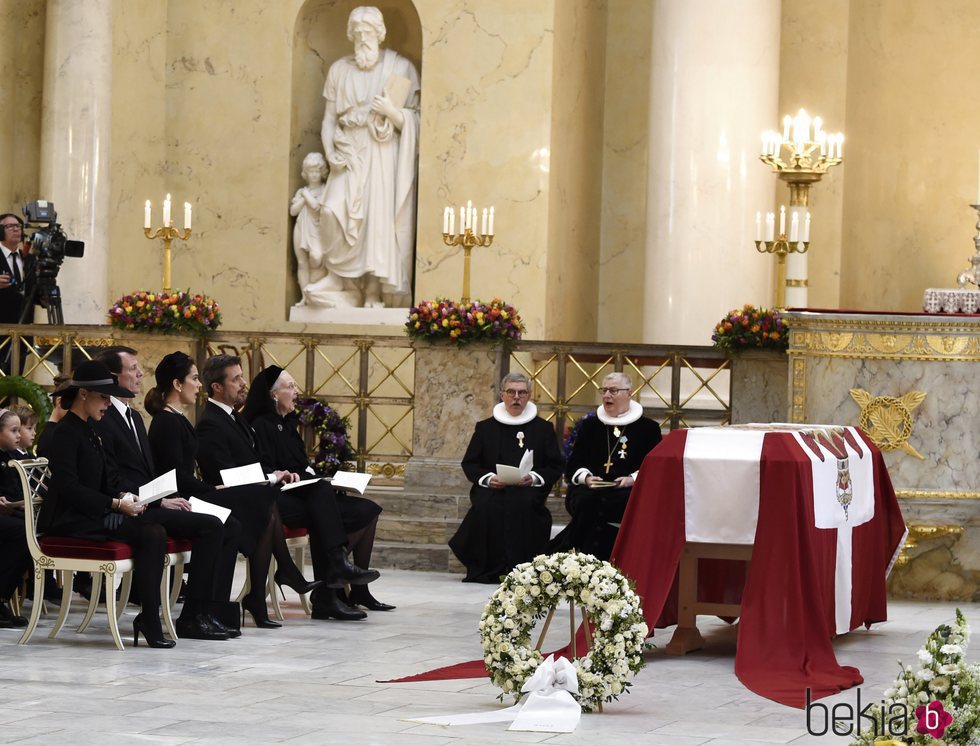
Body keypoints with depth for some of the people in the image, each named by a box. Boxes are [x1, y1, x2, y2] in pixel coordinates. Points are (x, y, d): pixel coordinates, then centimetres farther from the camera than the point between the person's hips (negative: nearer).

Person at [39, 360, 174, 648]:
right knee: (151, 535, -23)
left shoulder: (89, 431, 18)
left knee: (156, 533, -14)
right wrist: (115, 503, -20)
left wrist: (122, 495, -2)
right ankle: (149, 623, -20)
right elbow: (68, 487, -19)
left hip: (92, 514, 9)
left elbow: (105, 479, 21)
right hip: (70, 521, -9)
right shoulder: (66, 432, -10)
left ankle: (149, 618, -15)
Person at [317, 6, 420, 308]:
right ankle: (355, 281, 1)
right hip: (350, 155, 2)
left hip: (384, 156, -2)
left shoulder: (400, 68, 2)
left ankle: (373, 290, -3)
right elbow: (329, 119, 9)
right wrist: (331, 152, -6)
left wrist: (392, 111, -17)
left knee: (380, 216, -10)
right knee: (335, 212, -17)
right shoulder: (339, 70, 10)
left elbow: (413, 121, 2)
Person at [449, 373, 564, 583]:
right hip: (491, 490, 1)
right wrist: (488, 478, -8)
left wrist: (535, 477, -11)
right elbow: (469, 464, 13)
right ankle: (485, 570, -20)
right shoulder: (485, 428, 17)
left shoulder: (543, 429, 14)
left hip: (529, 490, -1)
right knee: (485, 506, -33)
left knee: (523, 504, -36)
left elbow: (556, 467, 9)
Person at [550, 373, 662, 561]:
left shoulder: (648, 428, 13)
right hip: (589, 490, 2)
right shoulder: (590, 426, 21)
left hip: (628, 492, -2)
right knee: (587, 502, -35)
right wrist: (586, 477, -5)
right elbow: (572, 467, 17)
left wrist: (633, 479, -12)